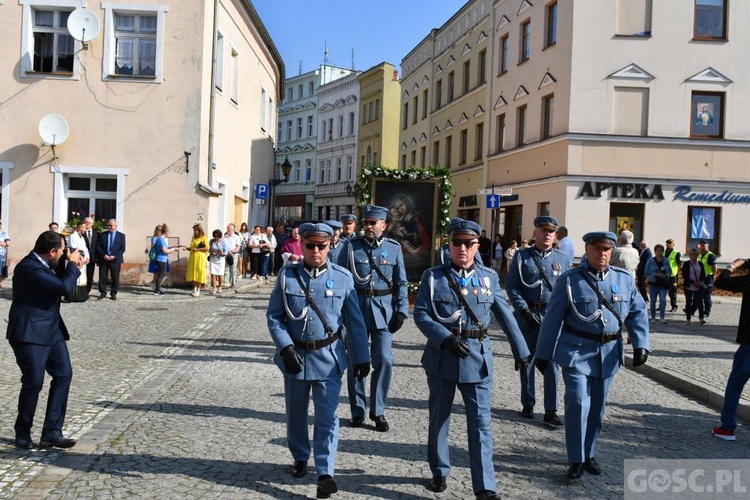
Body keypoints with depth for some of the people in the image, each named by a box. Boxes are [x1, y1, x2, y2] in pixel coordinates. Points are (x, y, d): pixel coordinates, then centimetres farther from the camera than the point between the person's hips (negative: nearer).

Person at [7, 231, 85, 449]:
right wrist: (73, 265, -9)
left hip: (51, 331, 9)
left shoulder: (43, 265, 10)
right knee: (34, 381, -7)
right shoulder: (29, 268, -20)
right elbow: (64, 287, -25)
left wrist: (70, 266, 8)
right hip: (29, 333, -9)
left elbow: (59, 284, 24)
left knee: (64, 374, 2)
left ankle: (52, 433, 6)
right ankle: (22, 433, 16)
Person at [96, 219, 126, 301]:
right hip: (103, 259, 1)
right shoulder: (102, 235, 10)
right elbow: (98, 246, 5)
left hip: (115, 260, -1)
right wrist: (104, 255, -10)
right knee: (102, 277, 2)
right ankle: (103, 293, 12)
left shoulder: (121, 236, 7)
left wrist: (114, 256, -12)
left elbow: (122, 249, 1)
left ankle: (113, 293, 9)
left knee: (115, 278, 0)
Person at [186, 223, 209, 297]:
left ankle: (198, 290, 2)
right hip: (192, 257, 6)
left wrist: (197, 249, -15)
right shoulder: (193, 238, 16)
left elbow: (207, 248, -10)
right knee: (192, 273, 4)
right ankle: (194, 289, 16)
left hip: (200, 257, -6)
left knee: (199, 273, -4)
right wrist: (188, 248, 2)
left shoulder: (204, 238, -3)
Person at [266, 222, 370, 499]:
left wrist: (361, 357, 1)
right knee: (296, 413, 18)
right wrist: (286, 347, -14)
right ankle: (300, 458, 39)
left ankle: (325, 474, 0)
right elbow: (273, 315, -2)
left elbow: (355, 321, 1)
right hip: (295, 355, 2)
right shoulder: (287, 275, -4)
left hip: (329, 357, -2)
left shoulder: (343, 277, -4)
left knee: (327, 416, -6)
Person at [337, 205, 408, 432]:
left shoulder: (394, 248, 3)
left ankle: (378, 411, 13)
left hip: (384, 309, 0)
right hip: (356, 308, 0)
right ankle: (357, 411, 20)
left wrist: (401, 311, -1)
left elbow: (401, 283, 6)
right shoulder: (351, 246, 1)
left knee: (384, 360, -3)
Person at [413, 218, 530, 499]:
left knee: (481, 423, -1)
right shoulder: (433, 277, -1)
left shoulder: (489, 278, 4)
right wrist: (445, 338, -20)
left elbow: (505, 316, 8)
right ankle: (439, 472, 33)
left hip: (478, 358, 0)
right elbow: (420, 314, -7)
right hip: (441, 356, 0)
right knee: (439, 418, 14)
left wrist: (521, 350, 8)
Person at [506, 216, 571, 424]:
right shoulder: (522, 256, 2)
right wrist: (524, 310, -12)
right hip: (526, 315, 0)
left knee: (552, 363, 0)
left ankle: (551, 410, 6)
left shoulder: (563, 260, 6)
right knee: (526, 361, 9)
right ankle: (528, 405, 22)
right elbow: (511, 285, -3)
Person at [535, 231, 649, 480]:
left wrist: (640, 344, -5)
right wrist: (542, 354, -3)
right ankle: (576, 460, 4)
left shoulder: (624, 279, 5)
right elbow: (552, 319, -4)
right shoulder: (569, 280, -6)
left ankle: (589, 455, 29)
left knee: (597, 407, 13)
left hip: (609, 353, 4)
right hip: (577, 351, -4)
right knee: (578, 404, -10)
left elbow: (638, 312, 9)